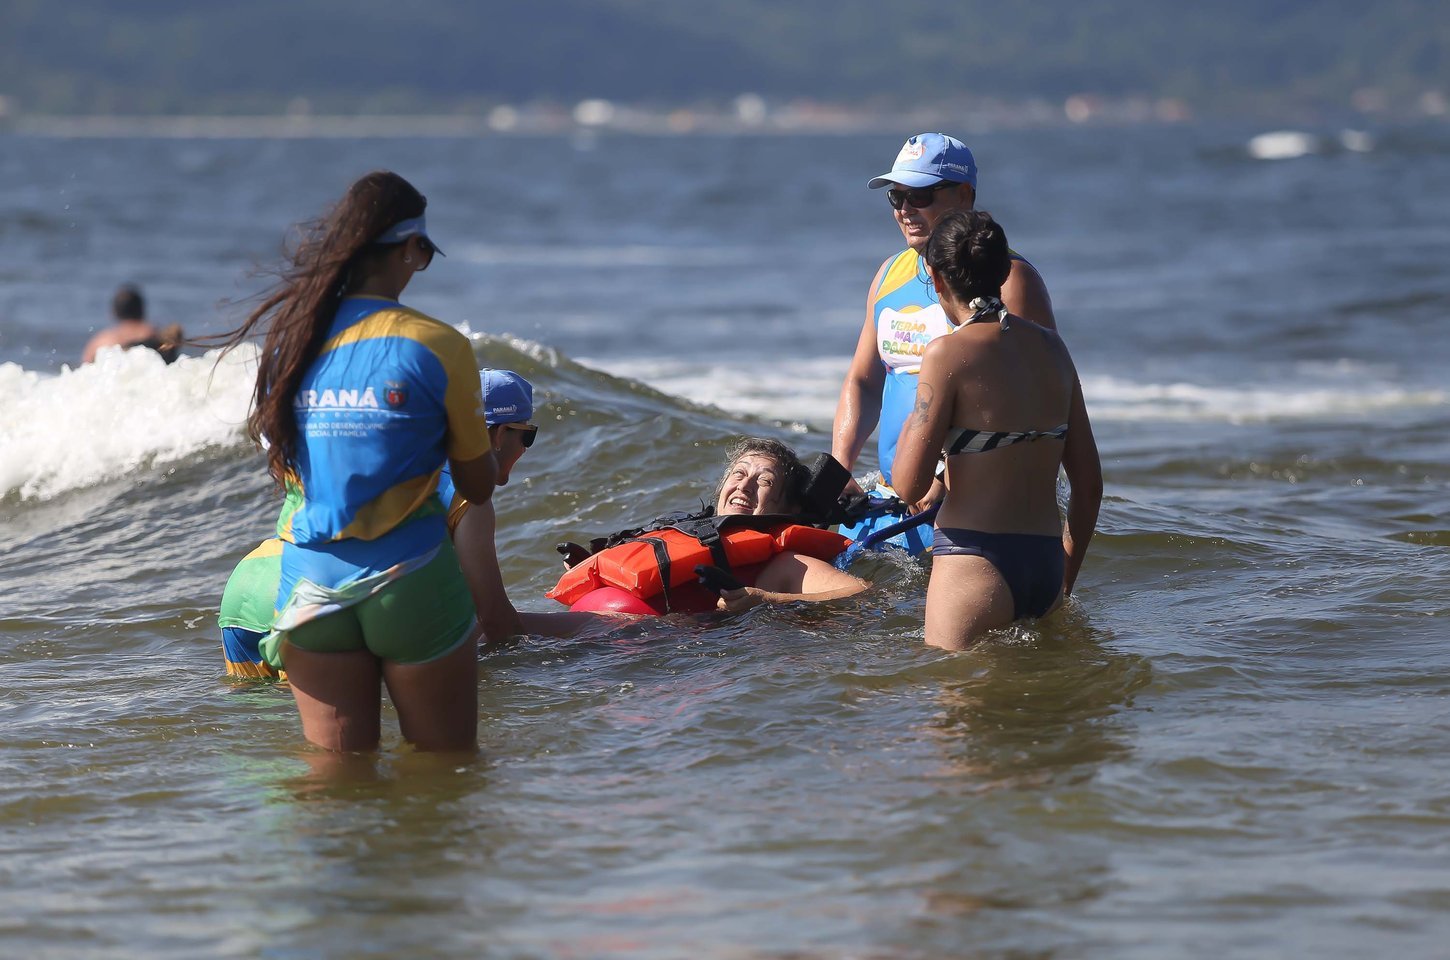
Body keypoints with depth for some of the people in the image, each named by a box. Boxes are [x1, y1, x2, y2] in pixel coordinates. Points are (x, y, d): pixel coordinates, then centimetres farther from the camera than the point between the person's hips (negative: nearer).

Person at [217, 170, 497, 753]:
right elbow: (478, 487, 1)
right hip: (408, 582, -4)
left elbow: (282, 469, 12)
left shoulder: (289, 339, 3)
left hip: (310, 582, 4)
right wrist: (477, 431, 22)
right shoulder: (437, 347, -9)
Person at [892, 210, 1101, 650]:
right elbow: (1089, 483, 14)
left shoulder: (949, 353, -9)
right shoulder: (1051, 347, 10)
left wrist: (910, 427, 9)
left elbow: (910, 485, -11)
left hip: (976, 563, -6)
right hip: (1046, 564, 6)